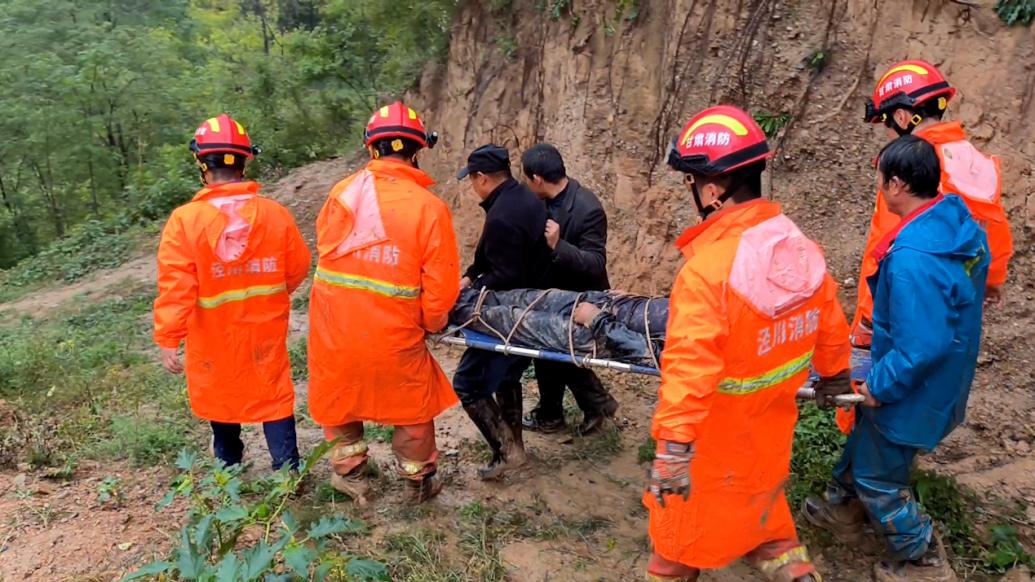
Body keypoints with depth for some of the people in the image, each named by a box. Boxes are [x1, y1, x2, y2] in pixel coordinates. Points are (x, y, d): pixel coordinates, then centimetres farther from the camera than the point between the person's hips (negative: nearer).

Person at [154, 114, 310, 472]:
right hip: (265, 329, 1)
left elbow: (175, 287, -19)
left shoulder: (185, 220, -17)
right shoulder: (275, 214, -10)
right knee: (273, 397, 10)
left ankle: (229, 471, 35)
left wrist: (168, 339, -14)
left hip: (214, 334, 0)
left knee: (221, 398, 19)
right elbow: (297, 268, -2)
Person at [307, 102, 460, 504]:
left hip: (332, 325, 3)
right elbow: (441, 283, -12)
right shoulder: (429, 206, -13)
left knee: (339, 396, 25)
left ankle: (350, 473, 41)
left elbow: (324, 249, 5)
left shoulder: (340, 192, -2)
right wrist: (431, 323, 6)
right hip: (392, 333, -3)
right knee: (414, 406, 19)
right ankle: (419, 481, 35)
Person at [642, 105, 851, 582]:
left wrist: (673, 449, -33)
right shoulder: (802, 248, -7)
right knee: (761, 511, 28)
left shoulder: (708, 267, -30)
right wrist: (834, 373, 24)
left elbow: (690, 365, -36)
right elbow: (829, 323, 6)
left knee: (685, 523, 17)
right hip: (770, 430, 6)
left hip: (714, 440, -6)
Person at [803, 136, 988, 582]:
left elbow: (921, 348, -34)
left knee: (879, 477, 13)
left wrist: (880, 386, -18)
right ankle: (844, 506, 51)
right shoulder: (961, 224, -5)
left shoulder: (912, 256, -36)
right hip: (942, 376, 9)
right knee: (865, 434, 29)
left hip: (915, 388, -9)